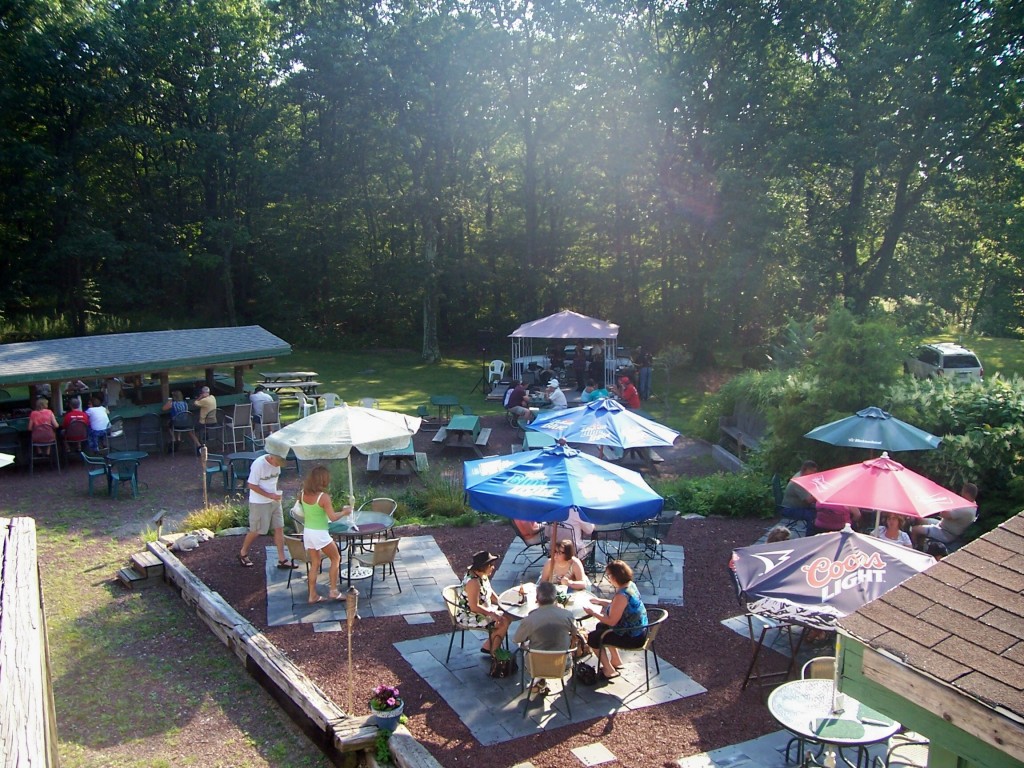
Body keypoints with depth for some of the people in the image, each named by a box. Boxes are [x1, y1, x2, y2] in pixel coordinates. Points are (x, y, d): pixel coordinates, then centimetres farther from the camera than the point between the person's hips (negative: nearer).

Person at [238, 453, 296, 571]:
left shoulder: (276, 463, -1)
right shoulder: (258, 464, -23)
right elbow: (251, 485, -19)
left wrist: (276, 494, 6)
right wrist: (269, 495, -23)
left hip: (274, 501, 6)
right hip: (259, 503, -6)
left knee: (279, 528, 3)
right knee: (255, 531, 5)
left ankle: (282, 559, 8)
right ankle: (243, 554, 30)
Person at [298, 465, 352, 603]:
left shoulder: (303, 493, -2)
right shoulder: (323, 497, -21)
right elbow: (333, 517, -21)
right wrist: (344, 512, -5)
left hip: (307, 532, 6)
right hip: (320, 534, -6)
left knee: (314, 563, 17)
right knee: (336, 558, 13)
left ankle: (313, 595, 19)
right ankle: (333, 591, 15)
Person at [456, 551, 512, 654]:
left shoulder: (483, 575, 0)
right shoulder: (473, 582, -30)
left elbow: (489, 592, 13)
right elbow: (474, 607, -30)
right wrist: (492, 614, -25)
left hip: (483, 609, 10)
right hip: (470, 616, -10)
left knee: (508, 616, 6)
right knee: (503, 622, -15)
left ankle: (488, 646, 13)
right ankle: (494, 652, 4)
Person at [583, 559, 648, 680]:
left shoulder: (621, 596, -30)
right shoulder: (630, 585, -1)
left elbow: (611, 621, -25)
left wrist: (593, 613, -14)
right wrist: (600, 601, 12)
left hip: (632, 638, -9)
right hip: (639, 630, 9)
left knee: (593, 638, 4)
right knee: (601, 627, 27)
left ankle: (609, 670, 15)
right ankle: (616, 661, 35)